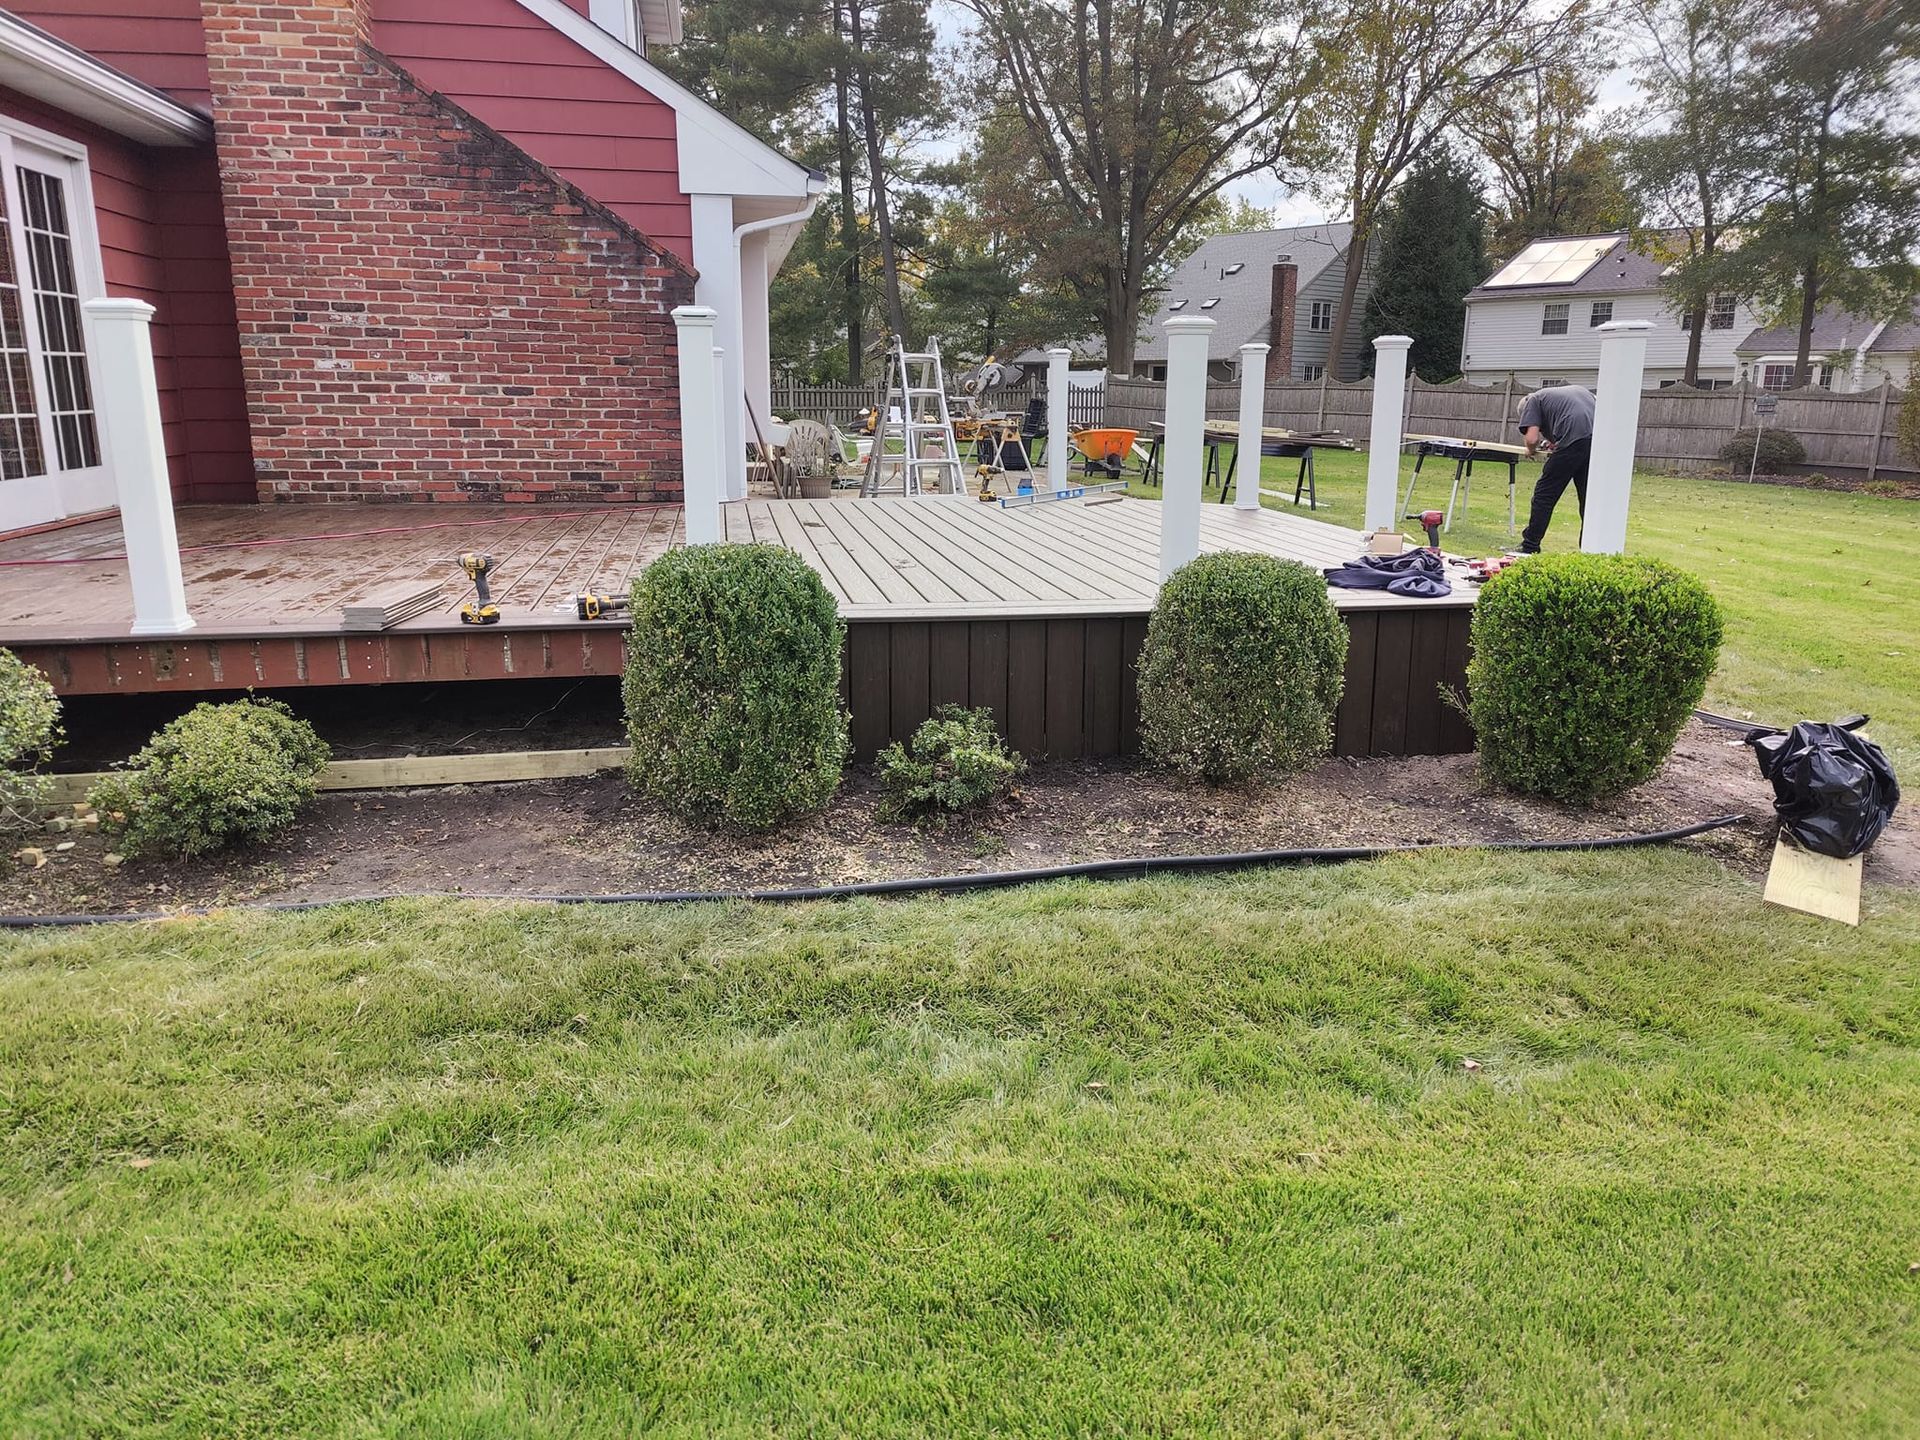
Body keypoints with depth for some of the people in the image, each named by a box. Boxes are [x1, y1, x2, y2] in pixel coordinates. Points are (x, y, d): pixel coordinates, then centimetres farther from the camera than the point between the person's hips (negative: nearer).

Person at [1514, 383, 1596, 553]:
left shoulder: (1533, 400, 16)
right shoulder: (1580, 389, 35)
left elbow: (1532, 438, 1)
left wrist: (1531, 451, 24)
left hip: (1574, 442, -6)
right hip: (1601, 442, 6)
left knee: (1544, 495, 6)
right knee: (1588, 499, 14)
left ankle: (1529, 548, 10)